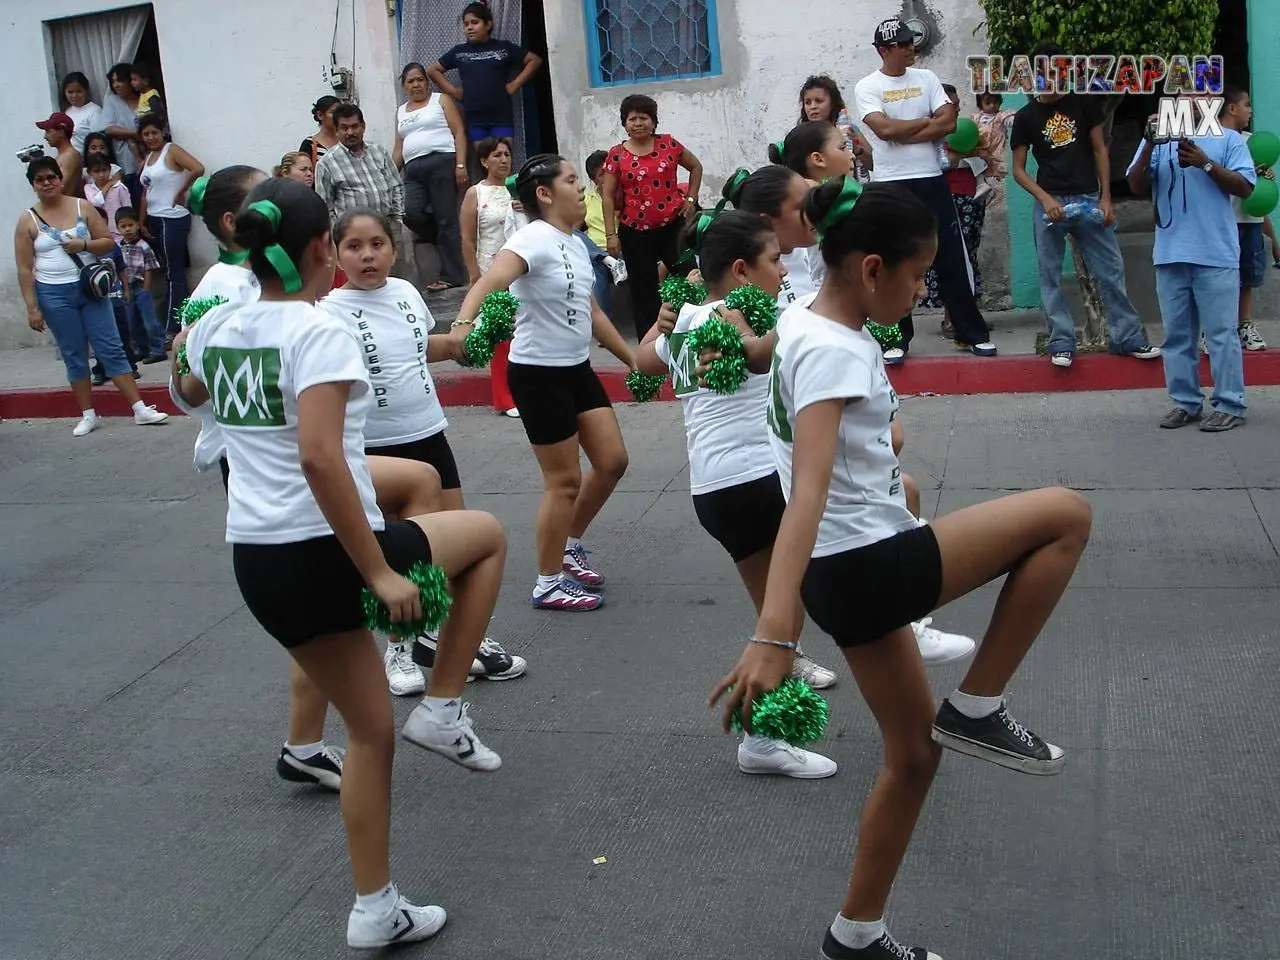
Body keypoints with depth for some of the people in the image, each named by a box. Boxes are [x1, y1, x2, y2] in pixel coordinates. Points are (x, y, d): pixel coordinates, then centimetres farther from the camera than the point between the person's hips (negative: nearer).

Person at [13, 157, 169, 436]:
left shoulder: (82, 207, 3)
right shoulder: (28, 221, -2)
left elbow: (108, 242, 5)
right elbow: (25, 269, -3)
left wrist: (84, 244, -15)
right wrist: (32, 308, -7)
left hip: (90, 288, 1)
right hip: (54, 296, -1)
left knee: (111, 349, 1)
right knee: (74, 357, 6)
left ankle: (140, 409, 1)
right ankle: (88, 416, 15)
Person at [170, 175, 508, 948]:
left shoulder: (216, 328, 7)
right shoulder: (319, 333, -15)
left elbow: (190, 394, 30)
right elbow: (320, 458, -27)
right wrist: (379, 572, -23)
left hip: (257, 563, 8)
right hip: (326, 553, -7)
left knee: (371, 730, 21)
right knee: (489, 536, 19)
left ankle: (376, 910, 26)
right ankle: (444, 708, 16)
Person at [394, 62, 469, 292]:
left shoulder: (441, 100, 10)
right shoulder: (401, 111, 24)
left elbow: (459, 132, 1)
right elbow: (399, 149, 23)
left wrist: (460, 165, -12)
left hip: (442, 161, -5)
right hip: (413, 169, 5)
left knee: (446, 219, -8)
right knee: (410, 213, -19)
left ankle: (452, 275, -6)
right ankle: (445, 240, 6)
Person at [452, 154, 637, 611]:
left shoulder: (575, 243, 9)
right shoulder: (534, 239, -19)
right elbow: (491, 281, -38)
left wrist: (632, 359, 24)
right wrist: (464, 324, -57)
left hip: (577, 368, 9)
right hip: (538, 373, -9)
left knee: (612, 461, 11)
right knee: (564, 480, 0)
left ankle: (568, 546, 33)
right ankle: (549, 584, 18)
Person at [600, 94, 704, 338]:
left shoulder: (668, 144, 3)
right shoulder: (617, 155, 1)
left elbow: (696, 166, 17)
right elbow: (608, 196, 1)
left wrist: (691, 199, 6)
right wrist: (611, 235, -5)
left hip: (673, 225, 0)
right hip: (635, 232, 0)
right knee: (643, 291, 5)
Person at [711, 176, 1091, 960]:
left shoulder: (812, 320, 6)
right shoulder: (833, 352, -22)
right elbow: (808, 493, -34)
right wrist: (774, 636, -43)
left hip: (855, 570, 10)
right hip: (867, 569, -10)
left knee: (915, 753, 19)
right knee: (1066, 516, -6)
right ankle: (977, 709, 0)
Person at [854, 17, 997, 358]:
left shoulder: (926, 78, 7)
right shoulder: (867, 87, -2)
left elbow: (949, 123, -4)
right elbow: (885, 129, -16)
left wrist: (903, 135, -12)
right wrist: (927, 121, -5)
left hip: (931, 180, 2)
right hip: (890, 186, -2)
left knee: (951, 259, 5)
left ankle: (972, 333, 12)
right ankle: (897, 338, 13)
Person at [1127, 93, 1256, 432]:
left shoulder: (1228, 139, 5)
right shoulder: (1158, 139, 12)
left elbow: (1245, 187, -3)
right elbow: (1137, 187, 3)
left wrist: (1205, 163, -14)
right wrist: (1149, 146, -10)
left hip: (1216, 255, -3)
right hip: (1169, 255, 3)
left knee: (1221, 333, -3)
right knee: (1177, 335, 8)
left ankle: (1229, 405, 1)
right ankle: (1185, 402, 15)